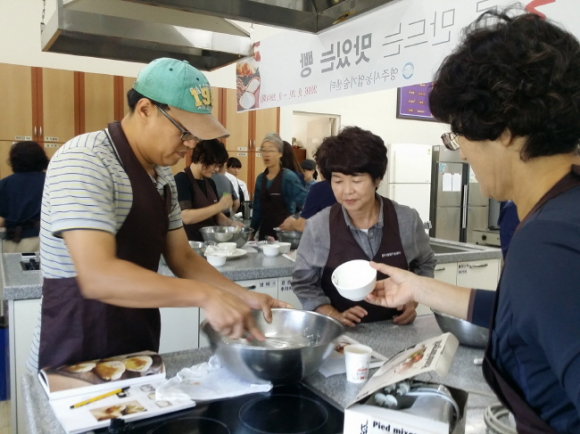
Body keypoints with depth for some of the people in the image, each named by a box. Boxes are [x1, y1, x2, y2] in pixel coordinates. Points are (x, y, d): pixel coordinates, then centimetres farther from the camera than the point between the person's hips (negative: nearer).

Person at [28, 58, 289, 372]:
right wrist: (204, 295, -35)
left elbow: (182, 258, 8)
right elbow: (97, 276, -32)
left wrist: (243, 296, -3)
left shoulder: (162, 175, 5)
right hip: (76, 364, -7)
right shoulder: (85, 162, -21)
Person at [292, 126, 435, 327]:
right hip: (341, 333, -1)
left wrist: (412, 301, -1)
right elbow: (304, 283, 0)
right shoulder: (318, 227, -9)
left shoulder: (407, 220, -5)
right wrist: (334, 316, -11)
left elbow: (424, 265, 12)